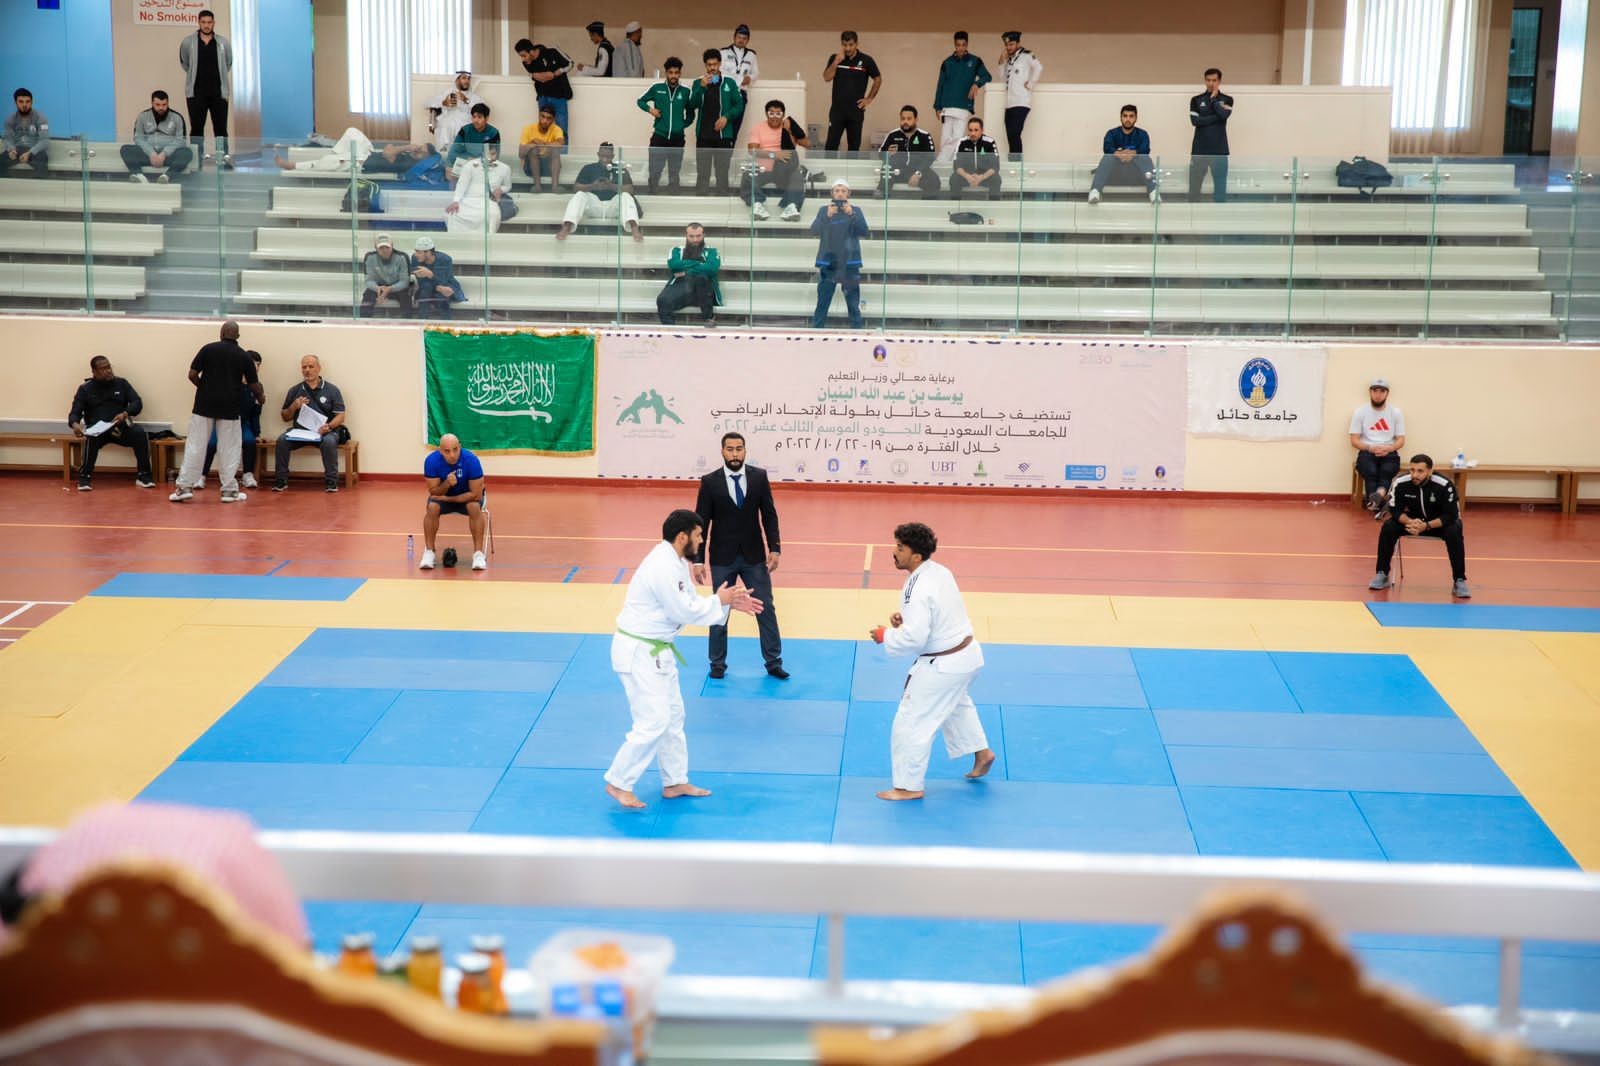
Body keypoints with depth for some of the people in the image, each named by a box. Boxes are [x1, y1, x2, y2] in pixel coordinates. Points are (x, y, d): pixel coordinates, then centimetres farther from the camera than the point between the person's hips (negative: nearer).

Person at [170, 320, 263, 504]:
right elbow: (254, 384, 8)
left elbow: (192, 375, -3)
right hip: (229, 407, 0)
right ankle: (229, 490, 7)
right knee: (229, 449, 6)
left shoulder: (208, 349, 0)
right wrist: (260, 397, 30)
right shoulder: (244, 356, 2)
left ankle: (185, 487, 1)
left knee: (195, 446, 3)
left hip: (204, 404, 0)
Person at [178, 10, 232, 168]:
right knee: (196, 128, 1)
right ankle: (197, 159, 6)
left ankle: (224, 159, 6)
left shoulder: (223, 43, 1)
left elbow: (228, 63, 16)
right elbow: (184, 63, 16)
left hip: (219, 92, 0)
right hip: (196, 92, 0)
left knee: (221, 128, 1)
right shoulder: (188, 42, 0)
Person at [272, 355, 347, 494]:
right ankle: (281, 481, -16)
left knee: (329, 441, -36)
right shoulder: (294, 391, 13)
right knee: (282, 439, -25)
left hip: (324, 431, -2)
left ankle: (331, 482, -25)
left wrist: (329, 426, -20)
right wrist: (294, 407, -5)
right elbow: (285, 418, 16)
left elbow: (340, 416, 0)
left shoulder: (332, 390, 6)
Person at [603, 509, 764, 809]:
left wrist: (729, 603, 2)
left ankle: (674, 783, 27)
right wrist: (719, 601, -9)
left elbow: (689, 602, 13)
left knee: (673, 716, 17)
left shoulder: (675, 562, 8)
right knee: (653, 722, -9)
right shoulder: (663, 567, -25)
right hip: (639, 652, -11)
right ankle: (618, 783, 3)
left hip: (656, 649, 11)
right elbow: (685, 611, -23)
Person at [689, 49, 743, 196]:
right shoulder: (698, 82, 7)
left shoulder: (729, 83, 5)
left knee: (722, 171, 0)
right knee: (702, 171, 1)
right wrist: (702, 86, -16)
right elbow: (692, 105, -4)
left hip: (724, 134, 0)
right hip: (703, 135, 1)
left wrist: (726, 117, -10)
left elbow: (739, 105, 5)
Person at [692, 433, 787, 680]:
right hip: (722, 559, -1)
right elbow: (701, 522, -6)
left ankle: (774, 662, 15)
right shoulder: (710, 482, -7)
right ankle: (718, 664, 22)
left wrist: (774, 548, -8)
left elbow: (769, 515, 1)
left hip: (754, 557, 1)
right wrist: (698, 560, -9)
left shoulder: (759, 477, -3)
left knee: (766, 610, 5)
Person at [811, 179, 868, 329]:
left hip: (849, 262, 0)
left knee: (853, 302, 1)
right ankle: (816, 329, 2)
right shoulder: (824, 209, 4)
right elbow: (814, 230, -7)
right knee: (823, 301, -1)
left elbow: (864, 231, -7)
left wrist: (852, 215, -21)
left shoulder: (855, 210, 4)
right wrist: (827, 216, -24)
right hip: (828, 261, 0)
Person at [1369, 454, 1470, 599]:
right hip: (1411, 520, 2)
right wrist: (1409, 522, -35)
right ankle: (1382, 575, -9)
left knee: (1454, 532, -32)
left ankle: (1459, 581, -20)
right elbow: (1395, 509, -14)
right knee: (1388, 528, -22)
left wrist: (1426, 526, -38)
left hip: (1439, 522, -2)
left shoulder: (1445, 485, -29)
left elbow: (1451, 515, -25)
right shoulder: (1400, 483, -23)